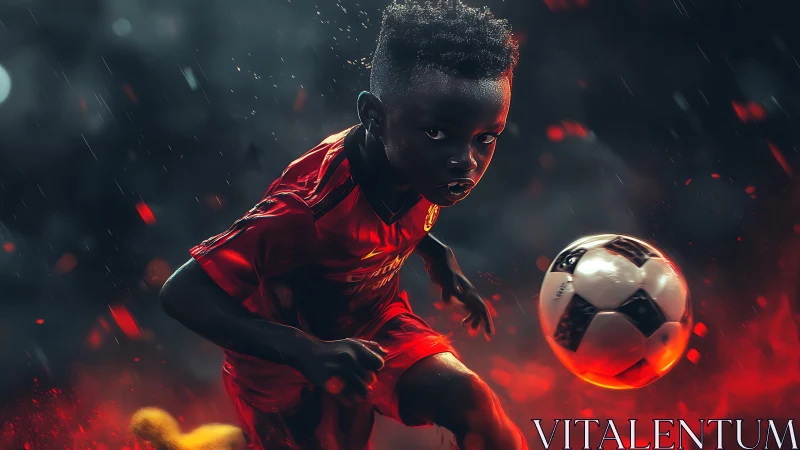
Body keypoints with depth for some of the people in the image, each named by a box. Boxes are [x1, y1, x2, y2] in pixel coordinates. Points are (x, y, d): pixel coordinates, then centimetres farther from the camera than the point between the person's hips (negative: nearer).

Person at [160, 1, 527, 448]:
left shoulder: (424, 166, -17)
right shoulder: (309, 205, -39)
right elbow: (183, 292, -36)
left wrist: (438, 254, -7)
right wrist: (306, 352, -45)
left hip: (371, 321, 5)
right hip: (286, 356, -5)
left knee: (472, 403, -15)